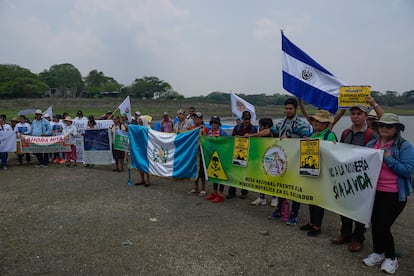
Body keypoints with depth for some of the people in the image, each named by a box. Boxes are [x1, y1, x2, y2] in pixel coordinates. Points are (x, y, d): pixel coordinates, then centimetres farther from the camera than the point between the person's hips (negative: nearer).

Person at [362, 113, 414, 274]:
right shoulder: (371, 144, 6)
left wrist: (388, 159, -22)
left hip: (395, 194, -5)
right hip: (374, 191, 5)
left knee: (383, 226, -4)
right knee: (375, 224, 13)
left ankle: (391, 258, 20)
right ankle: (378, 253, 34)